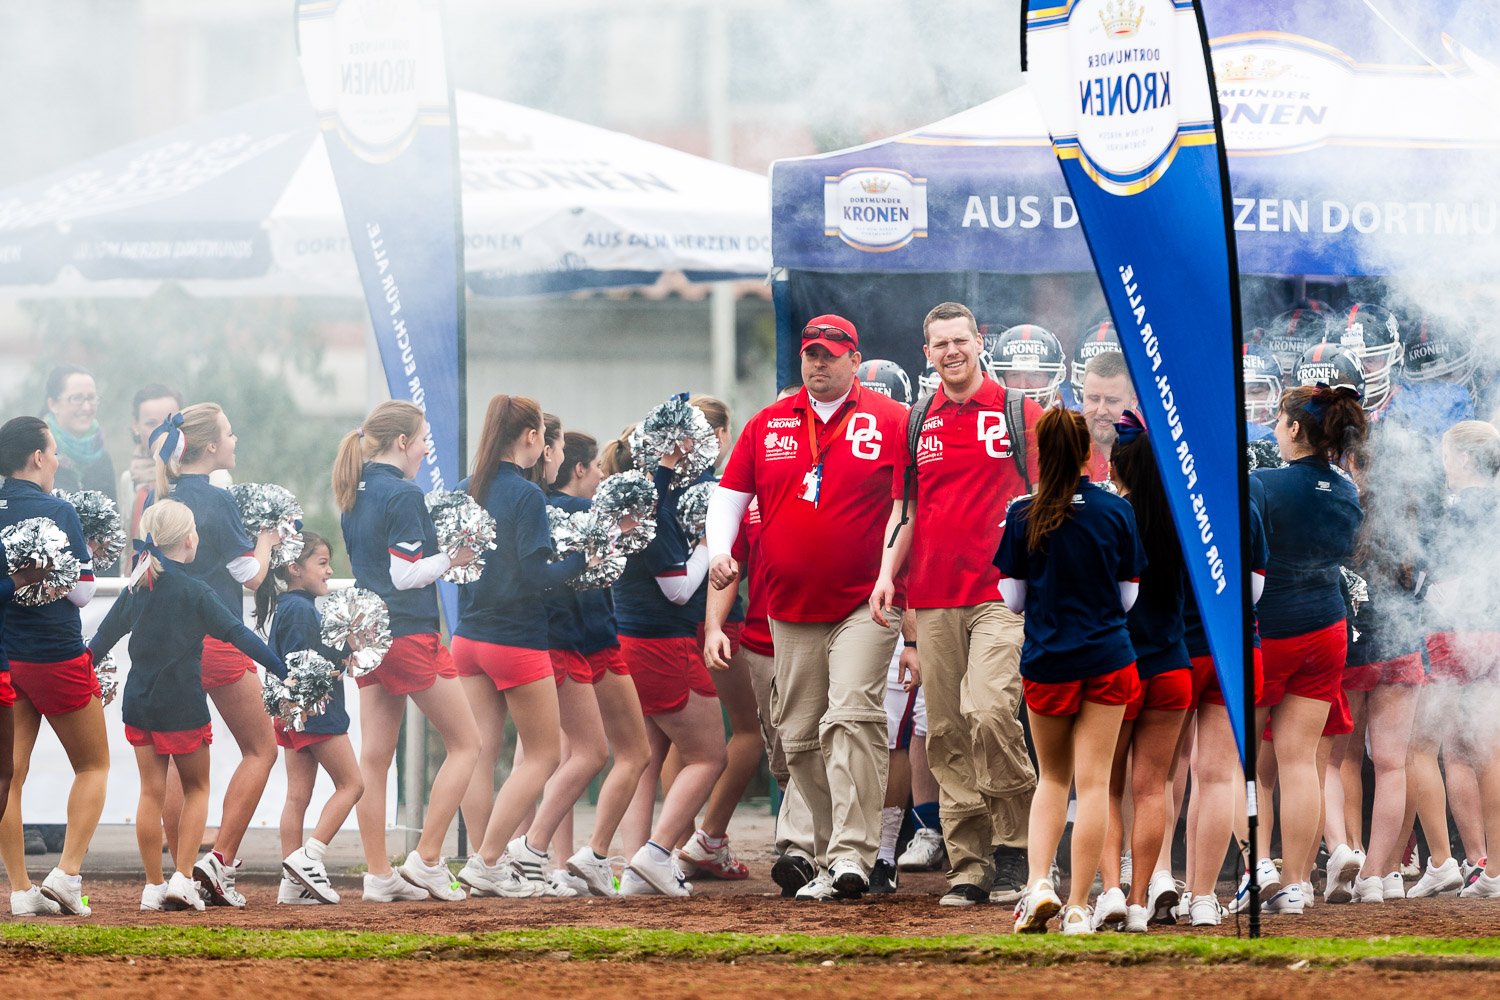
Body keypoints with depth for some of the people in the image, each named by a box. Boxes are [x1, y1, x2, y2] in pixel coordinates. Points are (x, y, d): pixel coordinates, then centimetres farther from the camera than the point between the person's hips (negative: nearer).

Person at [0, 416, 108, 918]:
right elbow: (81, 592, -10)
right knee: (93, 765, 10)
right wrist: (85, 556, 6)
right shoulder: (57, 513, -13)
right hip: (56, 652, -5)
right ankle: (66, 875, -4)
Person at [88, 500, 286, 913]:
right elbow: (236, 633, -14)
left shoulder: (136, 589, 5)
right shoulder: (194, 592, -11)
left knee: (151, 792, 8)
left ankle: (154, 886, 8)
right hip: (182, 704, -4)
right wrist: (283, 669, -11)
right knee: (196, 787, 10)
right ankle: (183, 876, -2)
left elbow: (104, 635, 14)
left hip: (139, 703, 4)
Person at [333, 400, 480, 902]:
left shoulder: (354, 496, 11)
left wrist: (438, 553, 15)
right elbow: (406, 574, -18)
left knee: (374, 756, 6)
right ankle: (427, 860, -2)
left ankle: (379, 875, 6)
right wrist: (453, 558, -6)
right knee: (465, 743, 4)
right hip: (410, 634, -8)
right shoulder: (404, 494, -14)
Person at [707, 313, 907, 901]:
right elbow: (731, 492, 17)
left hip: (866, 604, -5)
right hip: (790, 610, 5)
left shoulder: (889, 421, 2)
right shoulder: (767, 424, 12)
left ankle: (852, 854, -26)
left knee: (852, 715, -20)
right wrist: (719, 550, 0)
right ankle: (829, 862, 14)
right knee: (799, 736, 5)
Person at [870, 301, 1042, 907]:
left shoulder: (1018, 412, 4)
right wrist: (888, 572, 6)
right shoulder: (918, 424, 16)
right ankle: (968, 865, 5)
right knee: (948, 734, 2)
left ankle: (1016, 846, -7)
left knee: (989, 713, -21)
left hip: (1002, 592, -5)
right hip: (934, 597, 5)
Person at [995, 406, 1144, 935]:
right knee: (1093, 781, 1)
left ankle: (1038, 881, -2)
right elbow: (1128, 595, 3)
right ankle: (1078, 907, -1)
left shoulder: (1024, 516, -6)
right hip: (1107, 660, 0)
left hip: (1046, 661, 1)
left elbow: (1013, 598, 1)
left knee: (1052, 778, 17)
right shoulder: (1117, 511, -4)